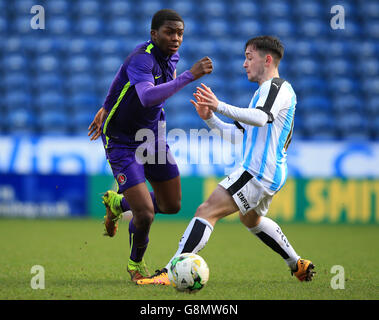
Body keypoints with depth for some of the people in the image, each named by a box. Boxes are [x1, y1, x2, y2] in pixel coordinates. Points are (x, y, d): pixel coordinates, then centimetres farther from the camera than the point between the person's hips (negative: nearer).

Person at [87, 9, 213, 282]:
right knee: (145, 215, -15)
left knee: (171, 206, 14)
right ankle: (136, 264, 16)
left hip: (153, 138, 8)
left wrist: (107, 108, 26)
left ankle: (117, 203, 41)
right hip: (122, 144, -8)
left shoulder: (170, 58, 1)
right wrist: (190, 75, -49)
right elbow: (147, 96, -48)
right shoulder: (141, 58, -27)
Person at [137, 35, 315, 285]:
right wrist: (210, 118, 11)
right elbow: (239, 134, 24)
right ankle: (299, 265, 42)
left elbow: (260, 118, -31)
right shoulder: (266, 90, 23)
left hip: (258, 172, -11)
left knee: (207, 212, -19)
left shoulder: (276, 87, -9)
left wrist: (220, 106, -34)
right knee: (251, 219, 35)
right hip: (270, 174, 11)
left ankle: (170, 274, -29)